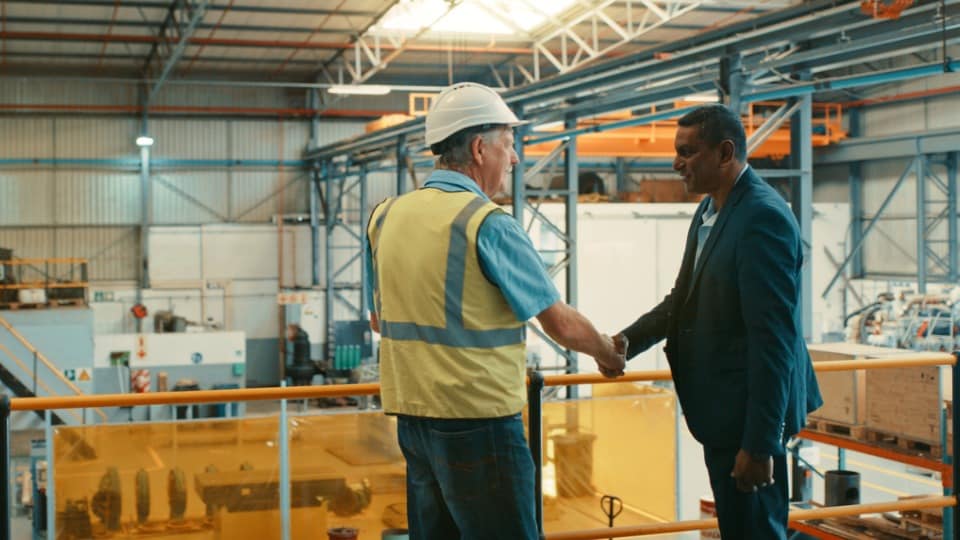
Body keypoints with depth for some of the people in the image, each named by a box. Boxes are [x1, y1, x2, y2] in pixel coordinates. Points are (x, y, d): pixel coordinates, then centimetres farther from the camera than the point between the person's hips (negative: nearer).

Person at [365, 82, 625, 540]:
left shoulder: (386, 216, 5)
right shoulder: (488, 223, -14)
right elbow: (562, 324, -10)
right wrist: (608, 353, 8)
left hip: (410, 413, 7)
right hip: (477, 417, -7)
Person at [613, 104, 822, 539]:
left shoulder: (763, 216, -21)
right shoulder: (710, 209, 9)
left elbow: (774, 337, -24)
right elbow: (684, 298, 14)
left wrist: (760, 442, -23)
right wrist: (629, 339, -3)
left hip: (748, 412, -9)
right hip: (723, 406, 9)